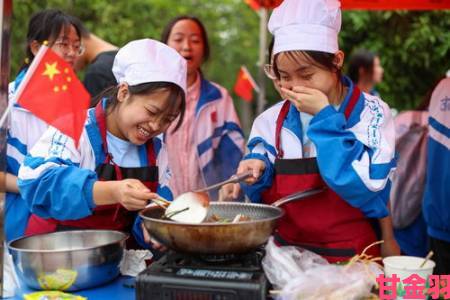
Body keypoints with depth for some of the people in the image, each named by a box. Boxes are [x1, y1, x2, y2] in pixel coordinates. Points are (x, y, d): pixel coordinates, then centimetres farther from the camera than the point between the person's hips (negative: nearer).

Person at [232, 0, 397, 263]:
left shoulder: (370, 113, -6)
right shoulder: (272, 119, 3)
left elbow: (365, 185, -19)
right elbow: (264, 194, 9)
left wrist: (324, 117, -16)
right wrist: (257, 174, -11)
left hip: (348, 257, -3)